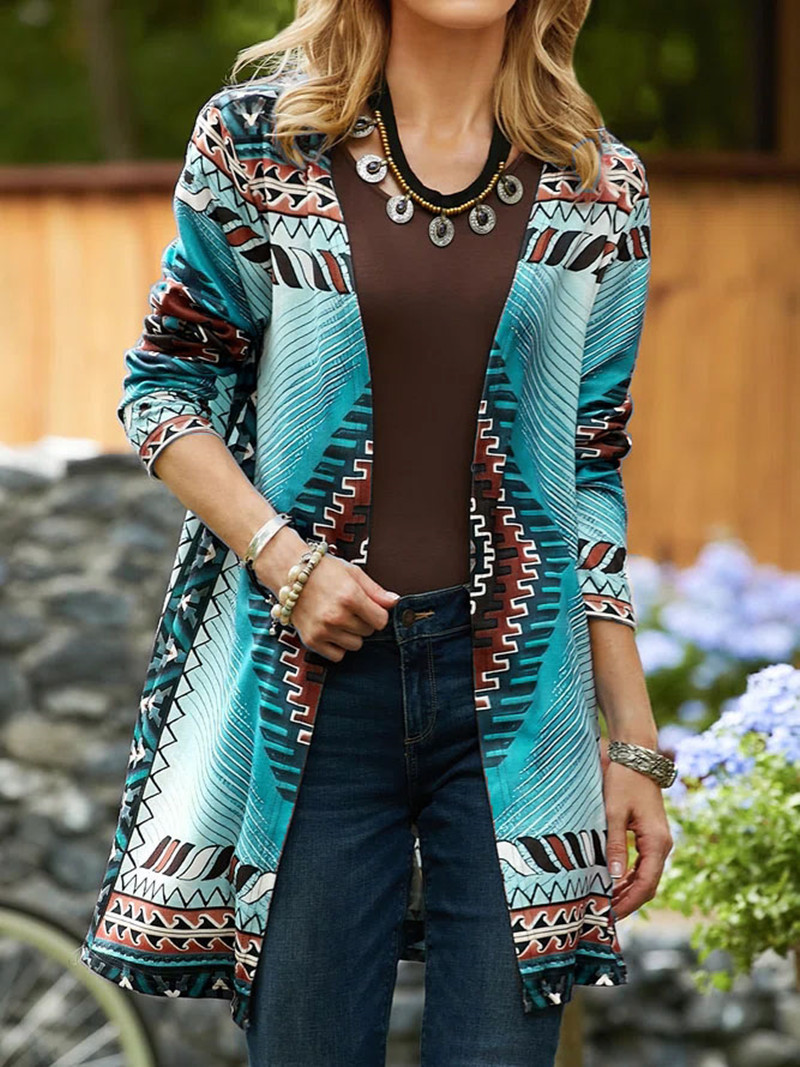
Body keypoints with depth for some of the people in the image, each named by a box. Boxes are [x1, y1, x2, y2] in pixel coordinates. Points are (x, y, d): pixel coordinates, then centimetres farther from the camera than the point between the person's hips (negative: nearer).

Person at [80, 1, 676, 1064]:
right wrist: (281, 557, -10)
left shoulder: (602, 188, 7)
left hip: (518, 685, 1)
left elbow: (593, 473, 11)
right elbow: (163, 385, 7)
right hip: (311, 681, -1)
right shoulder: (256, 141, 2)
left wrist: (636, 739, 9)